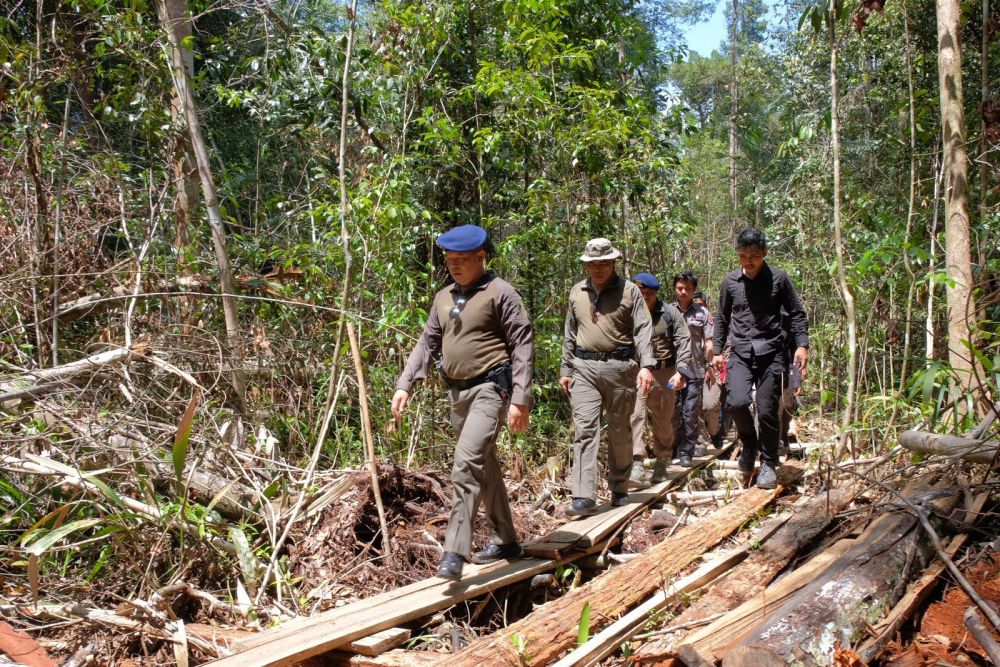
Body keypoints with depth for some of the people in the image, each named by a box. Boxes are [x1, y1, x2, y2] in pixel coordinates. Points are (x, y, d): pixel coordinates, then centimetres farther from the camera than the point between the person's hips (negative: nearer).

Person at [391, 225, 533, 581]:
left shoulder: (500, 293, -8)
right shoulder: (443, 298, 13)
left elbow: (523, 345, -11)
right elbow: (427, 343, 14)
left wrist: (520, 399, -17)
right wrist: (404, 385, 2)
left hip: (490, 389, -8)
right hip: (458, 392, 8)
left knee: (467, 463, -21)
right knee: (485, 467, 17)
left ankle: (455, 552, -21)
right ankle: (505, 540, 31)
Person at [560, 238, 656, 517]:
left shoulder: (629, 291, 0)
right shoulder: (577, 292, 11)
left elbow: (643, 330, -7)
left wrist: (646, 365, -19)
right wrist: (566, 369, 14)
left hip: (620, 367, -2)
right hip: (584, 368, 2)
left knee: (620, 431, 9)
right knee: (585, 429, -8)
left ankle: (619, 489, 25)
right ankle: (584, 497, -12)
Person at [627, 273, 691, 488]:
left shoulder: (670, 313, 2)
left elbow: (683, 342, 1)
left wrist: (680, 371, -9)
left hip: (664, 374, 1)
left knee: (663, 421, 11)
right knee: (635, 416, -15)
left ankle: (662, 463, 29)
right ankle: (637, 466, -19)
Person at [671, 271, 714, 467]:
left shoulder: (702, 313, 3)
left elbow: (709, 343, 3)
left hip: (694, 370, -1)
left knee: (691, 413, 2)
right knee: (674, 412, 7)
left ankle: (686, 451, 10)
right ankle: (674, 447, 19)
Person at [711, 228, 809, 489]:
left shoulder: (778, 278, 0)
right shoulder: (730, 281, 6)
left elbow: (797, 314, 6)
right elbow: (722, 318, 16)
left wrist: (802, 345, -6)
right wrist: (717, 351, 13)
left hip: (771, 352, -1)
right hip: (741, 353, 1)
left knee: (767, 410, -4)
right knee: (737, 402, -19)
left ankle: (768, 463, 16)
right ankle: (749, 443, 11)